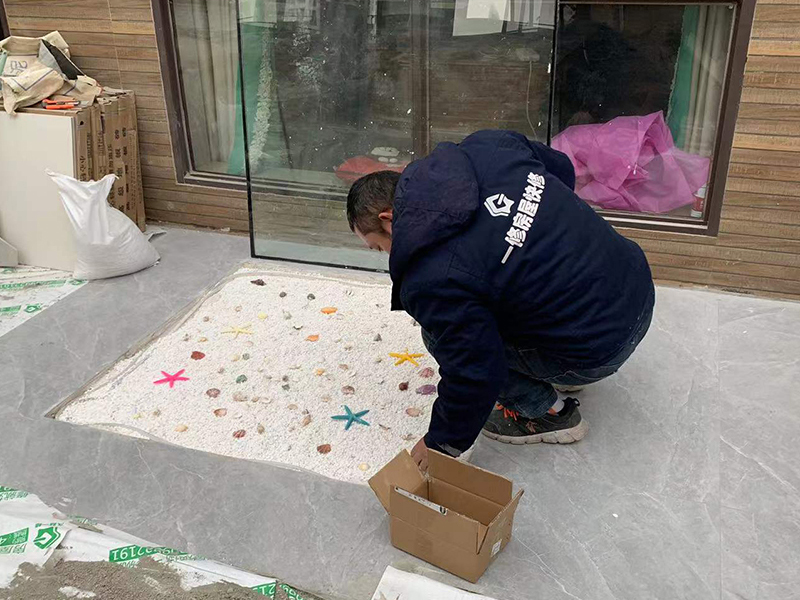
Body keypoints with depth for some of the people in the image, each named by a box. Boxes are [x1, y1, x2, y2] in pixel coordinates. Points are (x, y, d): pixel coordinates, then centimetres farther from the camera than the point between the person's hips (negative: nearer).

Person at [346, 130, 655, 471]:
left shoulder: (431, 281, -22)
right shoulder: (483, 148, -2)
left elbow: (473, 374, -16)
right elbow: (562, 169, 14)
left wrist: (442, 443, 3)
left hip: (600, 350, -8)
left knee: (440, 337, 0)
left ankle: (547, 413, 14)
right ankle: (566, 373, 30)